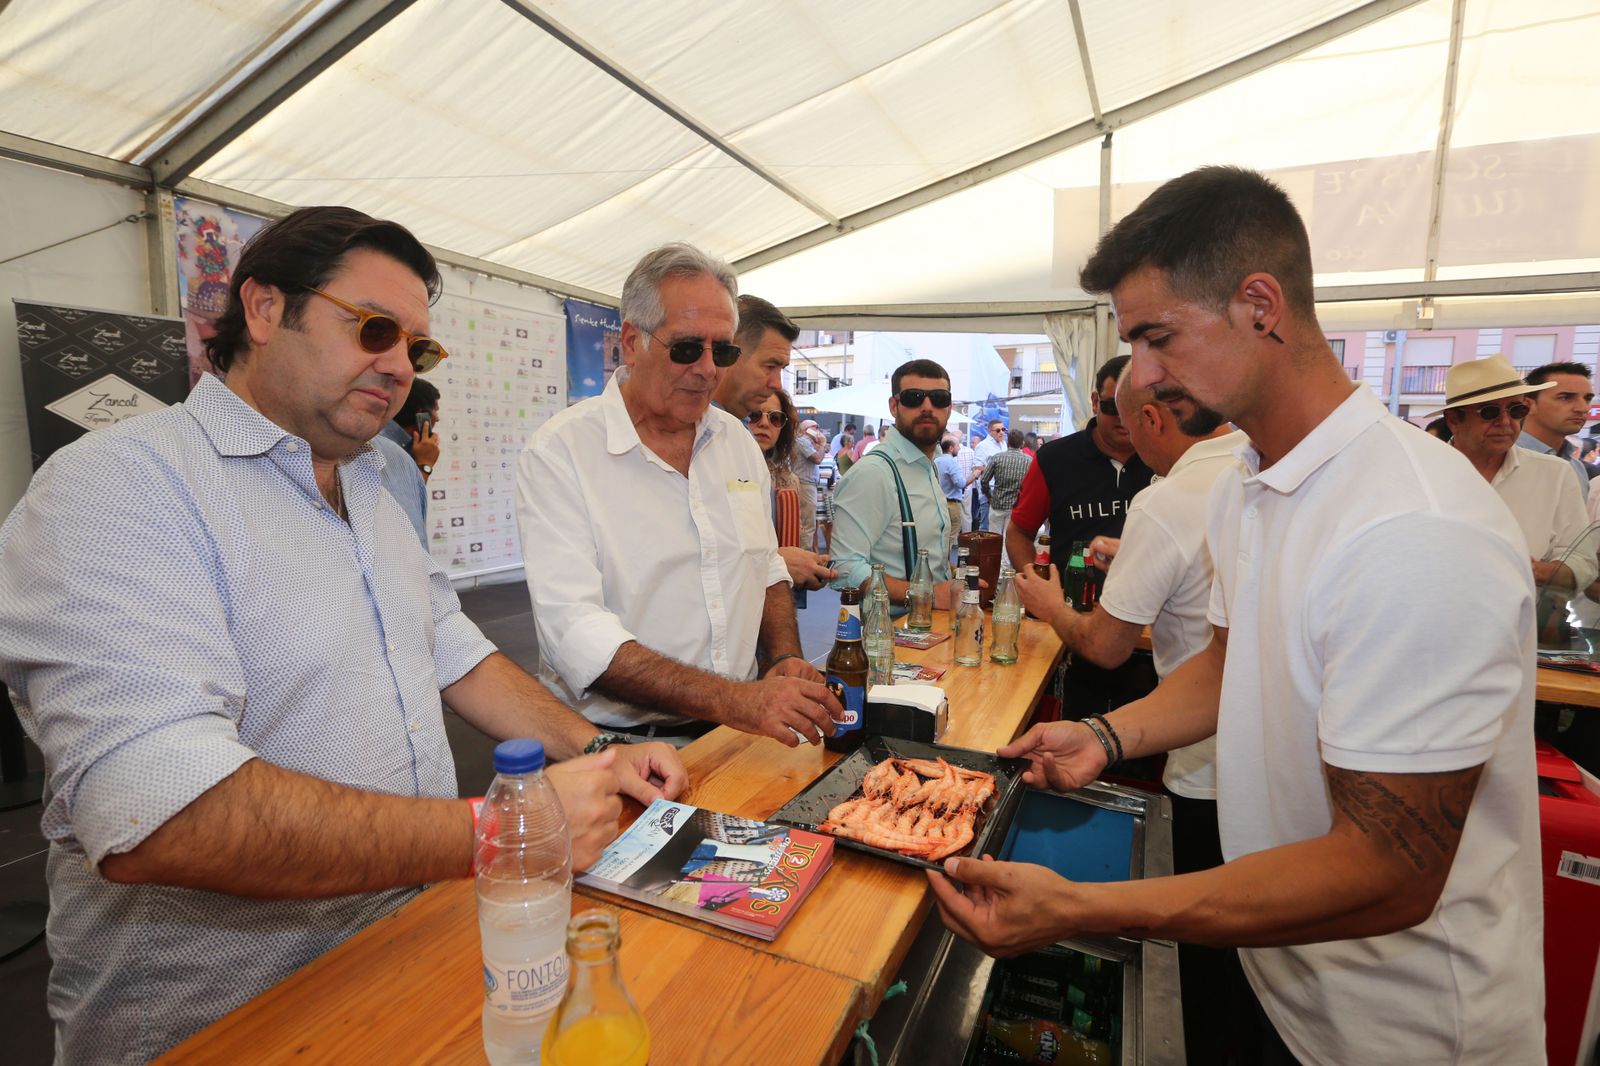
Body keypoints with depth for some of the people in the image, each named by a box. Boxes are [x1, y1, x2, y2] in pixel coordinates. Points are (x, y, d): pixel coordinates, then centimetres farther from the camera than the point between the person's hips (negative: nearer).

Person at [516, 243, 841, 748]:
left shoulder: (738, 440, 10)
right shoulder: (559, 453, -10)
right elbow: (576, 634, -21)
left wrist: (784, 659, 1)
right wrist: (732, 701, -29)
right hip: (618, 743, -2)